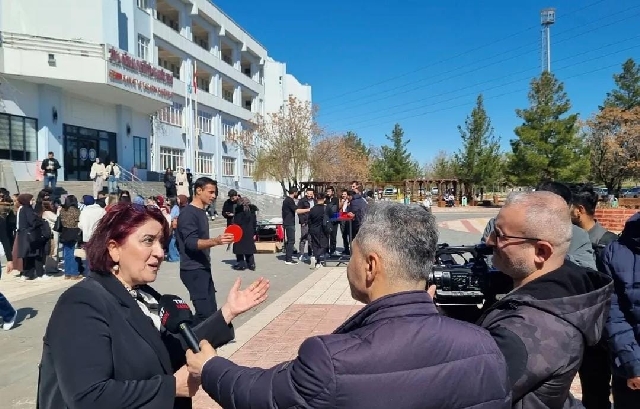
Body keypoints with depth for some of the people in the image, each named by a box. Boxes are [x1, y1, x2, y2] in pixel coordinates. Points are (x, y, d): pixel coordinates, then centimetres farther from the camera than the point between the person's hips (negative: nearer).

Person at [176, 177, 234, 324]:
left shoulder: (202, 212, 13)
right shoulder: (188, 213, -15)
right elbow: (191, 243, -26)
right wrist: (215, 241, -39)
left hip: (204, 268, 9)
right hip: (193, 270, -9)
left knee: (211, 309, 10)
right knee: (205, 312, -12)